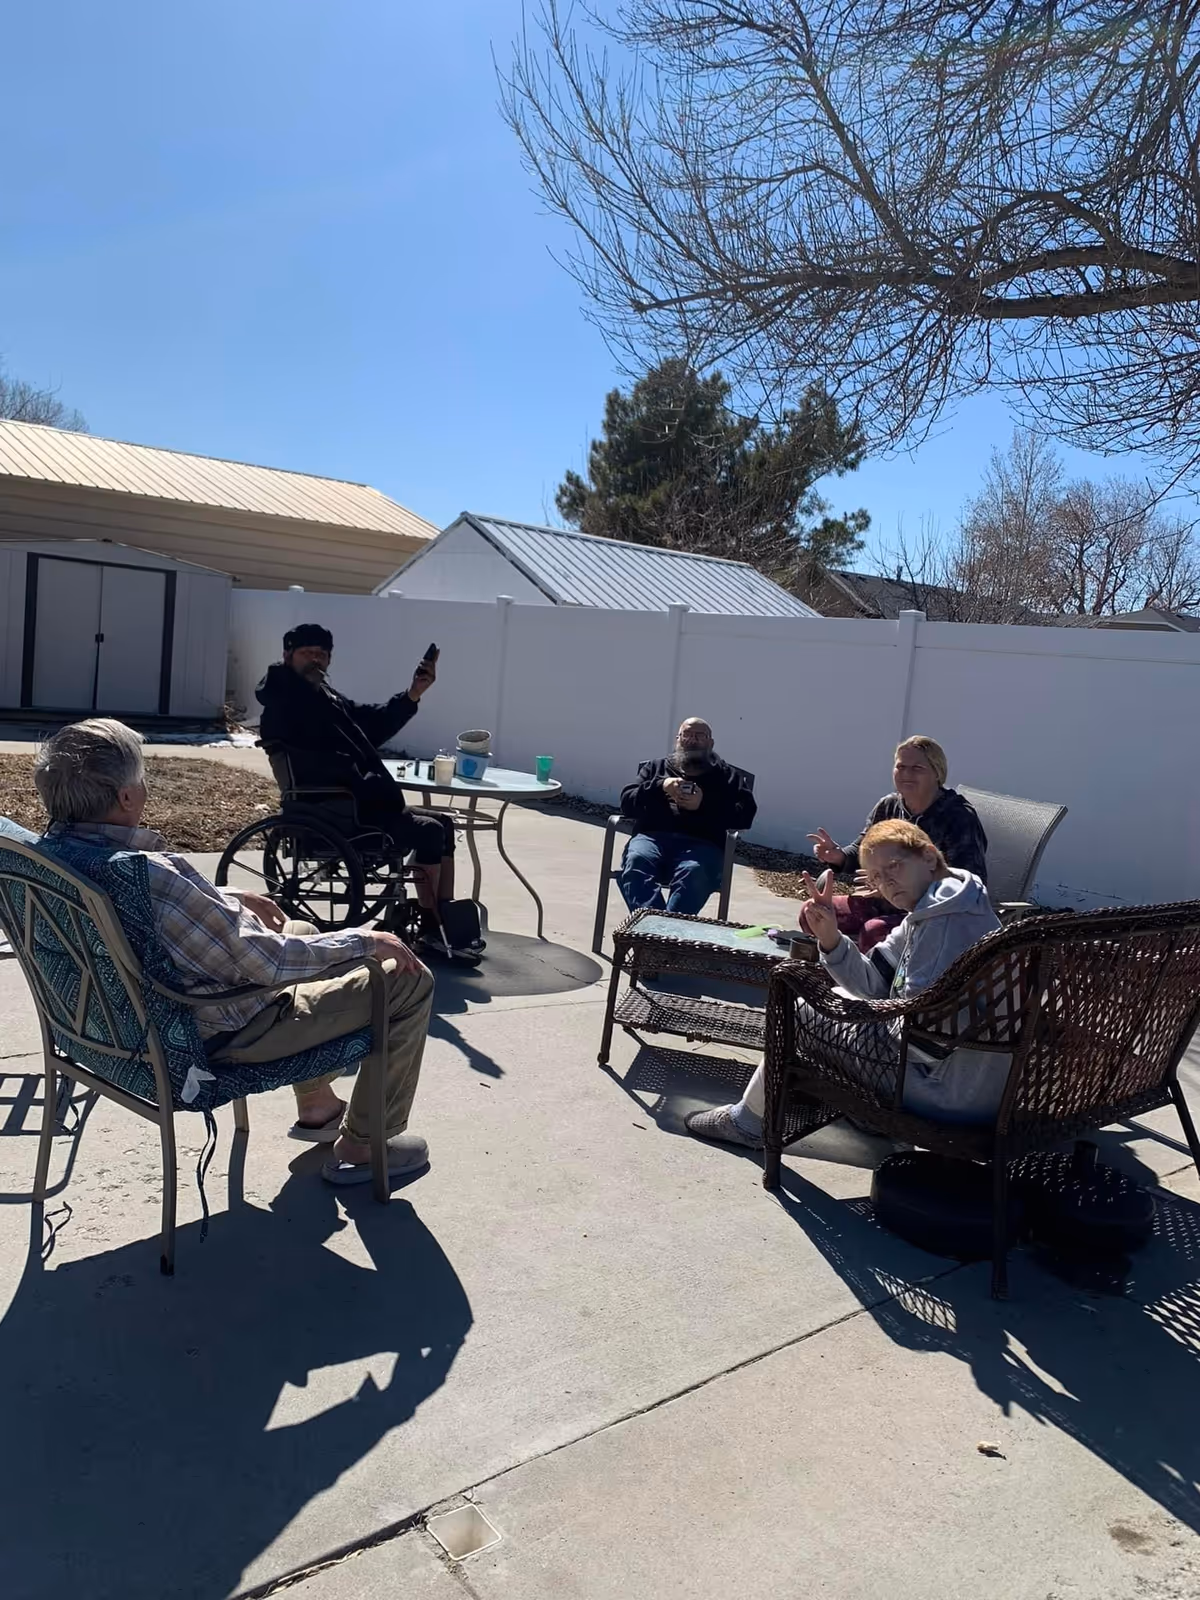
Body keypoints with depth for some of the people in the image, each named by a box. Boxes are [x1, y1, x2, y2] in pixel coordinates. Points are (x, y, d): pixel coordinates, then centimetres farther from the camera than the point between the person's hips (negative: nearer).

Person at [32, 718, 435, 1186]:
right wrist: (363, 941, -17)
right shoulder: (153, 875, -37)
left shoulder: (52, 848, -8)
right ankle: (362, 1146, 13)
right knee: (409, 981, -2)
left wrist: (232, 898, 14)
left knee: (302, 932, 32)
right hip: (223, 1034, -9)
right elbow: (266, 961, -30)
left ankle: (315, 1105, 41)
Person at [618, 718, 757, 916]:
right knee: (636, 861, -35)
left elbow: (745, 814, 8)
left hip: (701, 843, -1)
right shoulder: (655, 768, 29)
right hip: (654, 836, 1)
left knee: (694, 872, -38)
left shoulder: (727, 776, 24)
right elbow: (627, 803, 15)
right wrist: (659, 787, -2)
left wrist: (704, 805, -6)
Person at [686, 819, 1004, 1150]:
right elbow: (873, 983, 6)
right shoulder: (928, 914, 11)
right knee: (834, 999, 24)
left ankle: (749, 1120, 22)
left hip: (951, 1091, -10)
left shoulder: (946, 921, -22)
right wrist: (830, 937, -10)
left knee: (800, 1010, 2)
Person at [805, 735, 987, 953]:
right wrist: (839, 856, -13)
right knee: (812, 912, -5)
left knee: (874, 932, -35)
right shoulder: (888, 806, 4)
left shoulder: (959, 817, -17)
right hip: (885, 904, 7)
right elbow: (862, 851, 14)